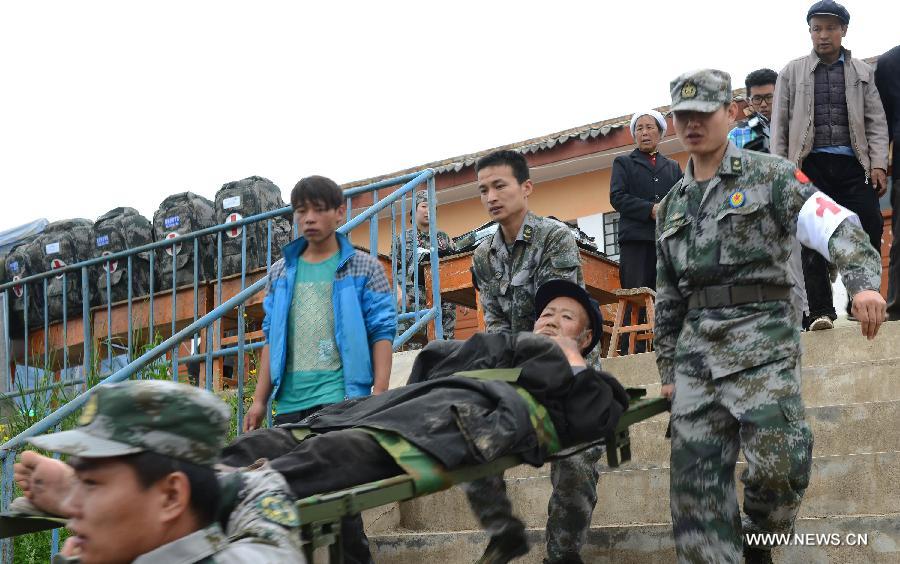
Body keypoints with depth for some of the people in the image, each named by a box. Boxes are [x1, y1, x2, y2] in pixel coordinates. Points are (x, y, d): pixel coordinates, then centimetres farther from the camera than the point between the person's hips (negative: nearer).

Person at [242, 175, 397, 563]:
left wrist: (380, 397, -12)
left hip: (342, 398, -4)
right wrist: (260, 400, 9)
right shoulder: (281, 273, 14)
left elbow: (381, 333, -1)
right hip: (290, 402, 4)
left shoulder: (364, 268, 3)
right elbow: (272, 339, 16)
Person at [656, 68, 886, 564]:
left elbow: (838, 227, -11)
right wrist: (667, 369, 18)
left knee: (779, 461, -17)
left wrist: (864, 280, -31)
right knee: (695, 478, -2)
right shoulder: (672, 205, 18)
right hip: (696, 345, 5)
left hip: (759, 336, -5)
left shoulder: (769, 175, 1)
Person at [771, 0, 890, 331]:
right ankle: (820, 312, 1)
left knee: (869, 232, -6)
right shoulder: (792, 72, 11)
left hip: (853, 165, 1)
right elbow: (779, 125, 8)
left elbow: (876, 122, 9)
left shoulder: (862, 73, 14)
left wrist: (878, 164, -3)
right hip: (811, 164, -1)